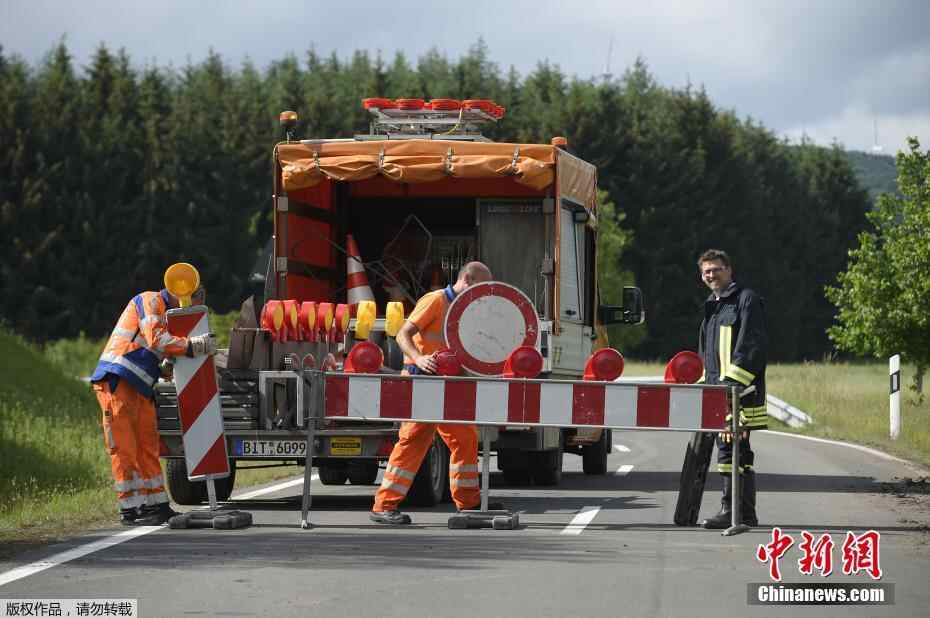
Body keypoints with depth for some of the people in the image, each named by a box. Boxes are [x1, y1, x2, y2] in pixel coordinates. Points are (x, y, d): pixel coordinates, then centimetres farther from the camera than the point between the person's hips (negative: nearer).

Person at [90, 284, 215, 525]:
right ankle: (130, 510, -5)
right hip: (116, 381, -10)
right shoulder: (150, 301, -5)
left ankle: (156, 506, 17)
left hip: (139, 389, 10)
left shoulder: (166, 316, 23)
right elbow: (156, 339, -19)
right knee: (124, 449, -6)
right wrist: (193, 345, -21)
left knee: (148, 448, 11)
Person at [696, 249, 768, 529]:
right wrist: (707, 382, 19)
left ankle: (731, 511, -13)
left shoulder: (746, 300, -4)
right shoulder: (712, 306, 24)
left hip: (739, 391, -9)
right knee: (738, 452, 9)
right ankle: (745, 514, 12)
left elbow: (753, 345, -14)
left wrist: (734, 380, -21)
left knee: (730, 449, -13)